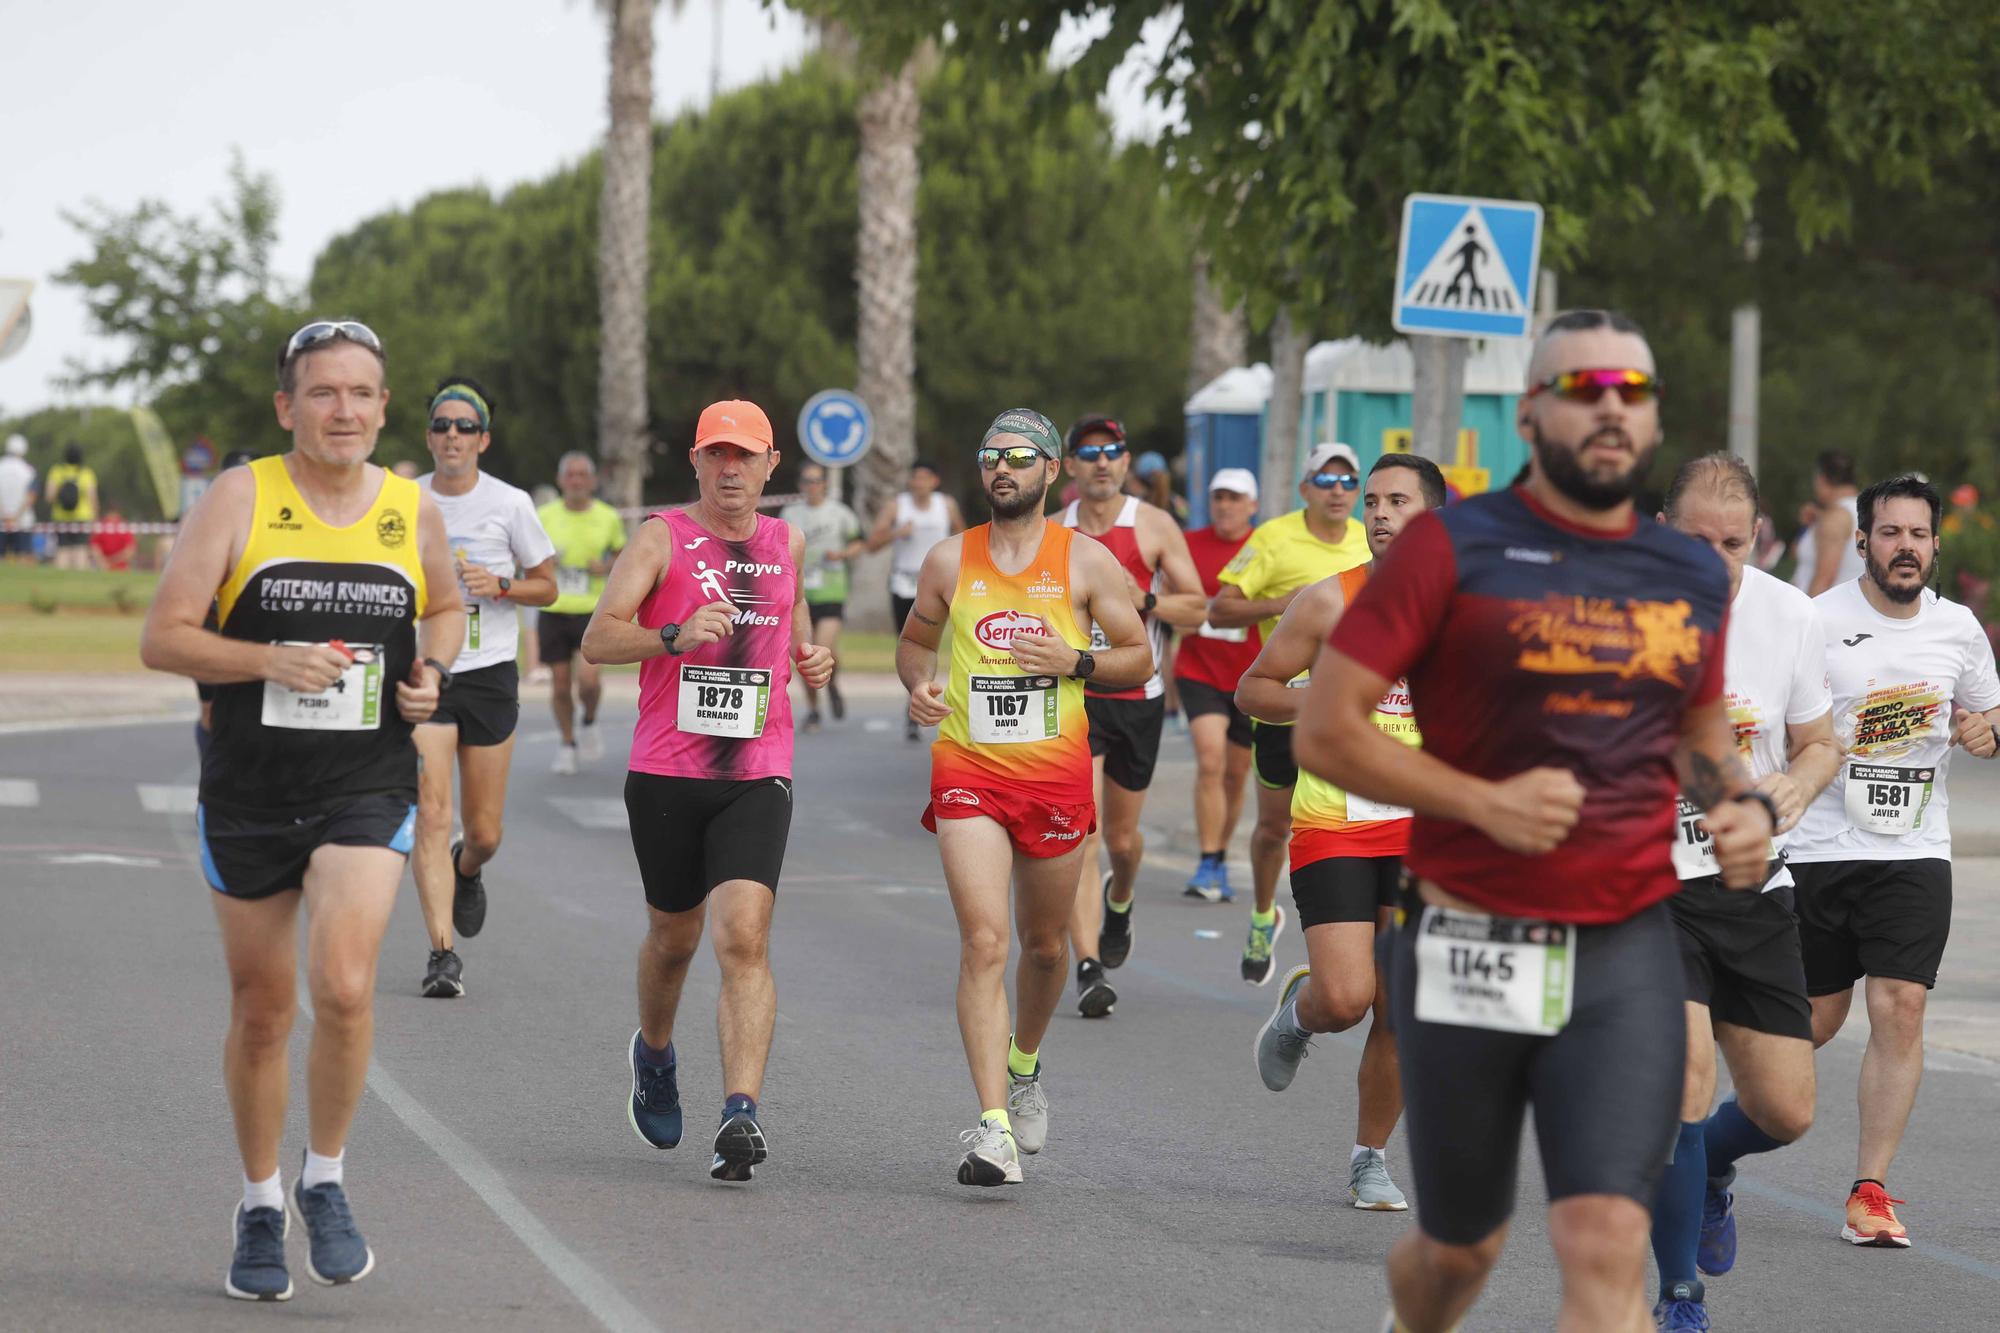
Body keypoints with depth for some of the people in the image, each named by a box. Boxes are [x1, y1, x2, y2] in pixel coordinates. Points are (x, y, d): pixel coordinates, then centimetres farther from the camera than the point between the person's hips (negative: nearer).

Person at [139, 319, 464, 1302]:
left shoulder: (413, 511, 4)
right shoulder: (241, 500, -5)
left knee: (344, 988, -19)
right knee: (260, 1010, 9)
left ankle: (326, 1182, 3)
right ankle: (261, 1211, 27)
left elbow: (445, 607, 24)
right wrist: (271, 661, -21)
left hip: (368, 792, 0)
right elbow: (161, 637, -7)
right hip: (248, 796, 0)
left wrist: (432, 670, 2)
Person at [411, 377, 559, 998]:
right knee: (431, 817, -14)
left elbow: (546, 586, 6)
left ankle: (466, 871, 43)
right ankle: (442, 952, -13)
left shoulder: (510, 504, -1)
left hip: (490, 674, 0)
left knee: (484, 834, 6)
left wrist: (499, 586, -11)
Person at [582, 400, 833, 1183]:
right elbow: (598, 640, -12)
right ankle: (654, 1055, 45)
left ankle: (741, 1114, -24)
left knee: (744, 937, -16)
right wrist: (674, 636, -29)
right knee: (674, 936, 14)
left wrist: (809, 656, 11)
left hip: (757, 775, 1)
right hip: (666, 773, -1)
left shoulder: (786, 542, 11)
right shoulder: (662, 538, -2)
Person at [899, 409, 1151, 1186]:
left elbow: (1139, 659, 7)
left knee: (1044, 945, 15)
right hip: (969, 771, -1)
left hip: (1056, 772, 1)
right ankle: (994, 1129, -20)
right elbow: (915, 640, 19)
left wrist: (1074, 662, -11)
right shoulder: (949, 560, 6)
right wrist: (918, 684, -3)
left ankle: (1024, 1066, 46)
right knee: (984, 943, -15)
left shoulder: (1086, 562, 2)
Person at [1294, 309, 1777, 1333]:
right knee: (1461, 1248, 14)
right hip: (1465, 949, -2)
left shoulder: (1694, 577, 10)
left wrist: (1742, 803, 5)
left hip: (1625, 953, 2)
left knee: (1607, 1247, -14)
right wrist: (1483, 803, -18)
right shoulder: (1453, 547, -4)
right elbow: (1323, 728, -7)